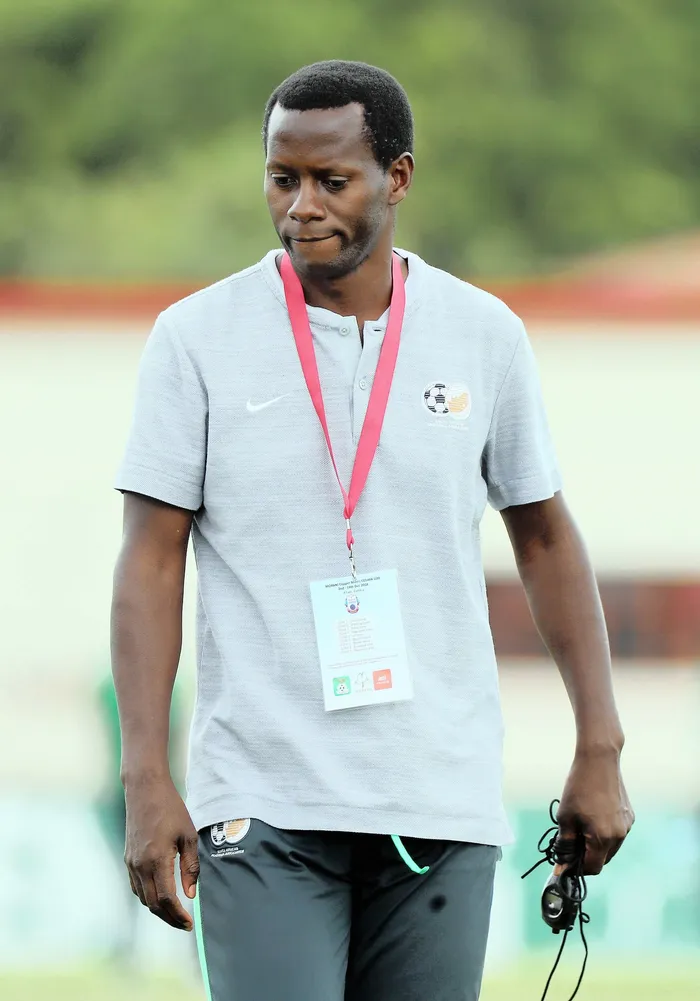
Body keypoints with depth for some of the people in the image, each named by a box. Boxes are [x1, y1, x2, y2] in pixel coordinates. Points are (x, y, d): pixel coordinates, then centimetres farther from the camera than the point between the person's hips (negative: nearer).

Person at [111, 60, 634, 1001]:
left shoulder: (484, 335, 6)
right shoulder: (197, 339, 0)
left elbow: (545, 537, 15)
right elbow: (150, 562, -1)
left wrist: (600, 752, 10)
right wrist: (146, 781, -9)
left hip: (440, 806, 2)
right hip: (262, 806, -2)